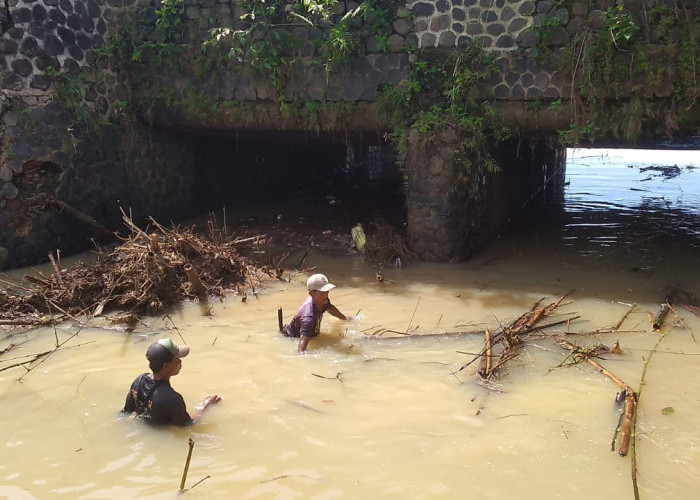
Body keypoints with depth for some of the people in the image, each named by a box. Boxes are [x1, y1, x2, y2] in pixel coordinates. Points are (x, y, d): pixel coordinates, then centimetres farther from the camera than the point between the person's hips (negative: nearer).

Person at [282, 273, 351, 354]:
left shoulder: (323, 301, -14)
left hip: (312, 334, 8)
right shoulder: (309, 316, -42)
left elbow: (330, 308, 14)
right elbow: (303, 342, -51)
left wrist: (345, 318, 28)